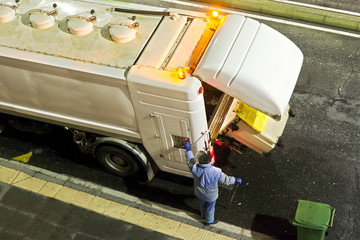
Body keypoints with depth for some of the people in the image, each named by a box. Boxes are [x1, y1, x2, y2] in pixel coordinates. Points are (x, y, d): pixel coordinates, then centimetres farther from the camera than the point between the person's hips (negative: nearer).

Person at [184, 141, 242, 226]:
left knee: (203, 203, 33)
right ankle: (209, 221, 51)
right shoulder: (216, 172, -39)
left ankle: (203, 215, 62)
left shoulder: (194, 168, -32)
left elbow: (190, 160, -9)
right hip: (210, 195, -3)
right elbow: (225, 180, -23)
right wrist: (235, 180, -5)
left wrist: (188, 149, 3)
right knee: (210, 207, 25)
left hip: (199, 193, 3)